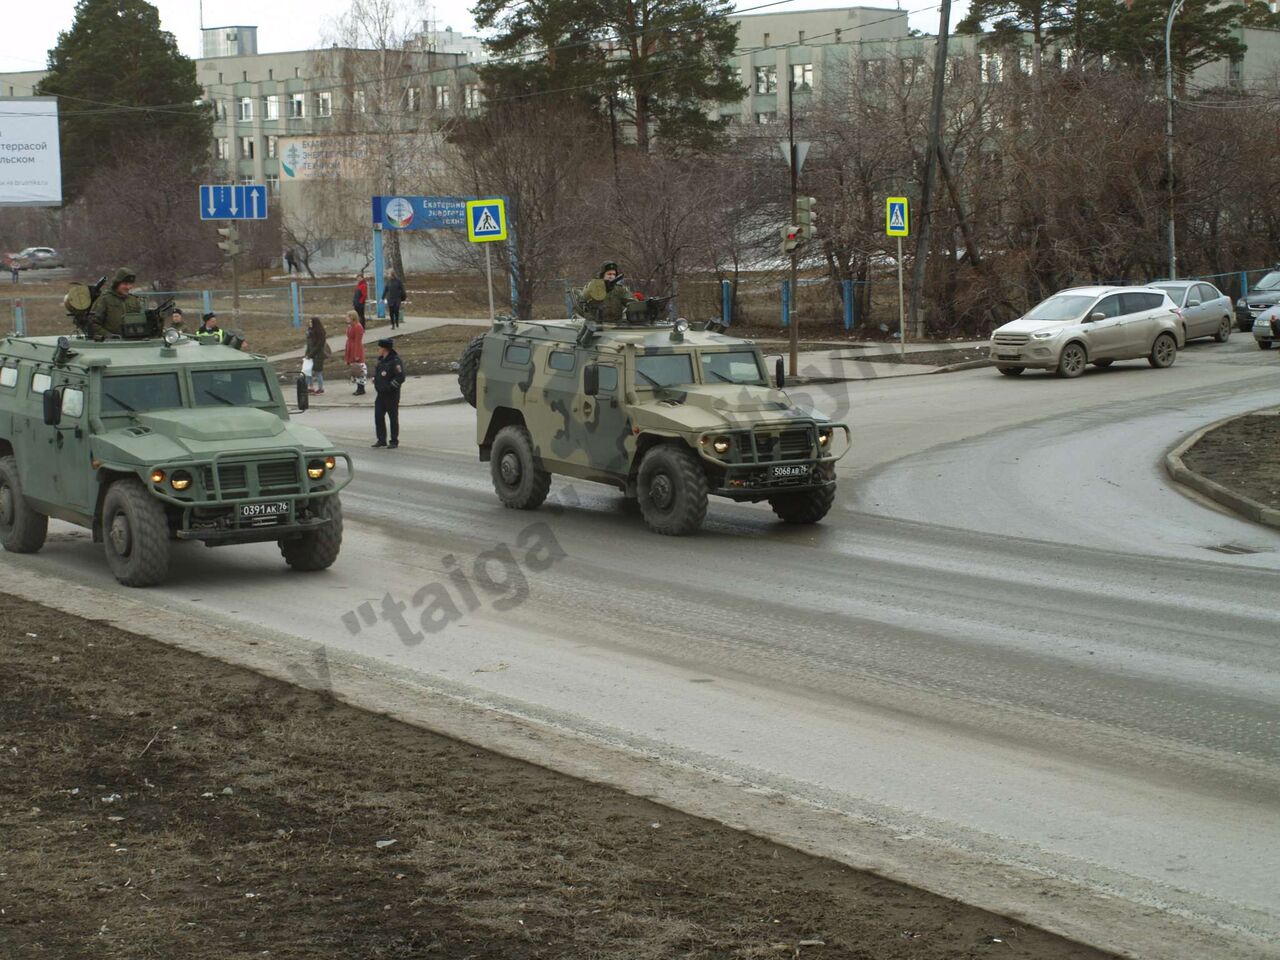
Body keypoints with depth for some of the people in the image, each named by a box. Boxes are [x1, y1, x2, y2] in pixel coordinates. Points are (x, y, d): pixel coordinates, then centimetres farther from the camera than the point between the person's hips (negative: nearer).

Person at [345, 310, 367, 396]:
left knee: (358, 370, -5)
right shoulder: (350, 326, 12)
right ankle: (359, 389, 19)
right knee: (354, 370, 12)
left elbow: (358, 342, -19)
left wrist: (357, 355, -21)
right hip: (351, 350, 10)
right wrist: (346, 353, 19)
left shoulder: (358, 327, -17)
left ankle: (361, 389, 1)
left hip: (357, 350, -10)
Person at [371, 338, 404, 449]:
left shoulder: (395, 361, -14)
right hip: (381, 394, 8)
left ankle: (394, 441, 8)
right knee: (378, 416, 4)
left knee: (393, 418, 0)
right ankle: (381, 440, 11)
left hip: (391, 395, -8)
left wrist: (389, 386, -21)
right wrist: (374, 379, 10)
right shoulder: (381, 360, 14)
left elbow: (400, 377, -20)